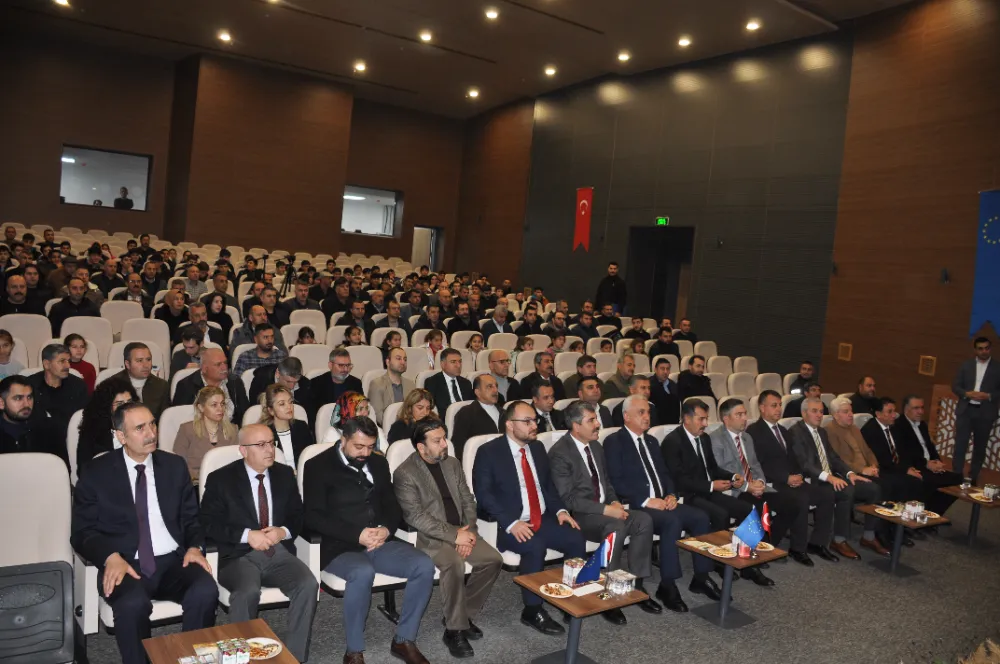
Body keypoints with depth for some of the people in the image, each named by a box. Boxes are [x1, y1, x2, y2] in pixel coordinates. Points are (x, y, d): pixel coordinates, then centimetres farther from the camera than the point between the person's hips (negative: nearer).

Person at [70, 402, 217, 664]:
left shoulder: (175, 465, 11)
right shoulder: (97, 473, 3)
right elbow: (83, 532, 2)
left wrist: (194, 546, -7)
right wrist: (111, 557, -18)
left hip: (173, 561, 2)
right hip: (125, 564, -2)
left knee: (206, 592, -29)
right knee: (132, 603, -35)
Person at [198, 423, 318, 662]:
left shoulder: (285, 474, 11)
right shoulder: (221, 478, 0)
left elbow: (299, 514, 14)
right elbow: (208, 523, -5)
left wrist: (283, 531, -9)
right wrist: (247, 535, -17)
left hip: (279, 552, 3)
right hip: (240, 555, -3)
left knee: (308, 585, -25)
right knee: (248, 592, -35)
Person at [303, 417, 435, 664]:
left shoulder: (378, 463, 13)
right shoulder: (318, 466, -3)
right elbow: (313, 516, -10)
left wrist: (387, 529, -9)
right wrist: (357, 534, -19)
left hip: (380, 543, 5)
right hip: (339, 547, -5)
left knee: (424, 565, -19)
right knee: (363, 572, -37)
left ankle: (404, 640, -3)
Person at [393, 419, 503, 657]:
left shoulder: (452, 463, 10)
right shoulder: (405, 473, -11)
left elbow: (468, 500, 11)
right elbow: (415, 516, -17)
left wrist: (469, 530, -8)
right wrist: (453, 535, -20)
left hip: (461, 532, 6)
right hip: (429, 536, -6)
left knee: (493, 559, -15)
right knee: (454, 563, -34)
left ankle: (465, 614, 4)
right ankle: (454, 630, -17)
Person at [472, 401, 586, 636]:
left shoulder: (537, 447, 12)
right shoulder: (489, 452, -8)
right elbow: (483, 494, -14)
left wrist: (559, 510, -1)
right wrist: (511, 523, -24)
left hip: (543, 519, 6)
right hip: (510, 524, -6)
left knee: (576, 539, -18)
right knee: (535, 547, -33)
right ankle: (532, 610, -14)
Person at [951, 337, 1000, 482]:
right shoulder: (966, 365, 5)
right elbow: (955, 385, 5)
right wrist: (967, 393, -13)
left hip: (985, 413, 0)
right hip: (965, 410, 1)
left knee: (980, 447, 9)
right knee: (960, 445, -3)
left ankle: (973, 478, 21)